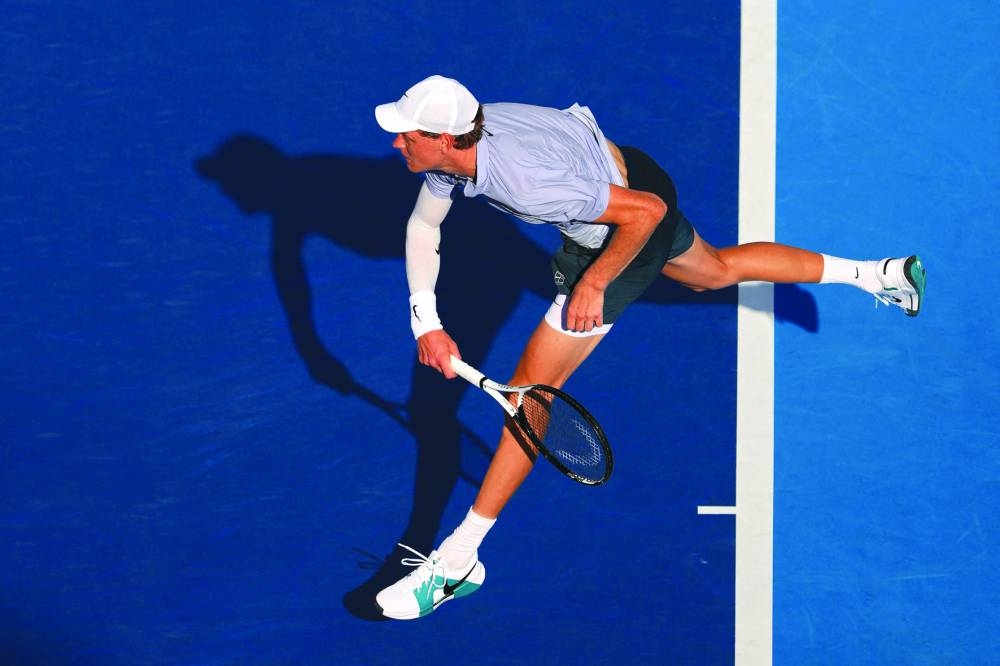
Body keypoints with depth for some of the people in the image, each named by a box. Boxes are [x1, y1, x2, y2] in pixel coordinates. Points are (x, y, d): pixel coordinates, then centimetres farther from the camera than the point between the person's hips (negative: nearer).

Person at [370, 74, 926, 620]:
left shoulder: (523, 181, -41)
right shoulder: (454, 141, -19)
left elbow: (648, 209, -31)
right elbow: (422, 227, -2)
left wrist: (593, 283, -20)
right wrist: (425, 322, -12)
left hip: (633, 217, -9)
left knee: (533, 387, -8)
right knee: (717, 270, 35)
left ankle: (458, 560, -3)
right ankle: (877, 274, 53)